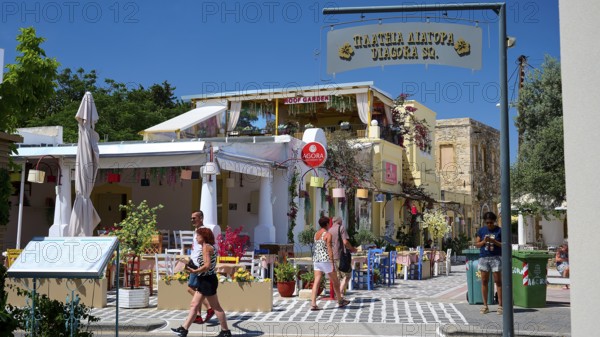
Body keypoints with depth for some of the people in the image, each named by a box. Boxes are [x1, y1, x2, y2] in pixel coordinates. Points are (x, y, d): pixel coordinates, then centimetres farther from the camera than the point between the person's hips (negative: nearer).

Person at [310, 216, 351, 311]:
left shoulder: (316, 234, 12)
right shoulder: (328, 234, -10)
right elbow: (329, 249, -15)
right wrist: (333, 264, -14)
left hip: (316, 260, 7)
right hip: (326, 259, -6)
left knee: (316, 282, 0)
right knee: (335, 281, 11)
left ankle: (313, 304, -9)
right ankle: (340, 301, 24)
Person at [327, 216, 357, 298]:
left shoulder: (329, 231, 15)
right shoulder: (341, 228, -3)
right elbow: (345, 242, -15)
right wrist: (352, 249, 0)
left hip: (332, 257, 6)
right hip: (341, 255, -6)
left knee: (338, 277, 12)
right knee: (347, 275, 2)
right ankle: (340, 294, -12)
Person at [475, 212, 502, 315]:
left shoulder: (499, 231, 0)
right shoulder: (481, 231, 8)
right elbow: (477, 244, 9)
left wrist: (494, 241, -17)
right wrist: (484, 241, -10)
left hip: (496, 257, -2)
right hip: (483, 257, 3)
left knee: (498, 281, -3)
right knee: (484, 282, 4)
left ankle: (500, 305, 1)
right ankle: (485, 306, 9)